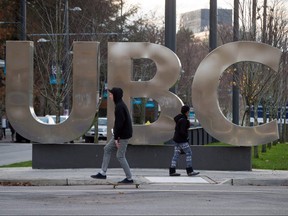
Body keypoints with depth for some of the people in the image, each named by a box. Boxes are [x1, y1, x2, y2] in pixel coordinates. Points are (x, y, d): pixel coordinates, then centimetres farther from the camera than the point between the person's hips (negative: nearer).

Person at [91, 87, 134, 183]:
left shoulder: (119, 107, -19)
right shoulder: (121, 105, 13)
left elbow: (119, 123, -23)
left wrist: (116, 138, -20)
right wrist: (116, 136, 16)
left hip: (123, 135, -10)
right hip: (121, 134, 10)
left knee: (120, 156, -4)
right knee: (107, 149, 13)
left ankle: (129, 178, 3)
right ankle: (102, 173, 16)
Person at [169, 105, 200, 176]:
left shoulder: (179, 118, 10)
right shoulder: (183, 120, -19)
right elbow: (182, 132, -24)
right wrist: (186, 136, -7)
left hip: (176, 139, 9)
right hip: (182, 140, -9)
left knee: (176, 155, 8)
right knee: (189, 153, -4)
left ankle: (172, 171, 6)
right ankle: (189, 171, -4)